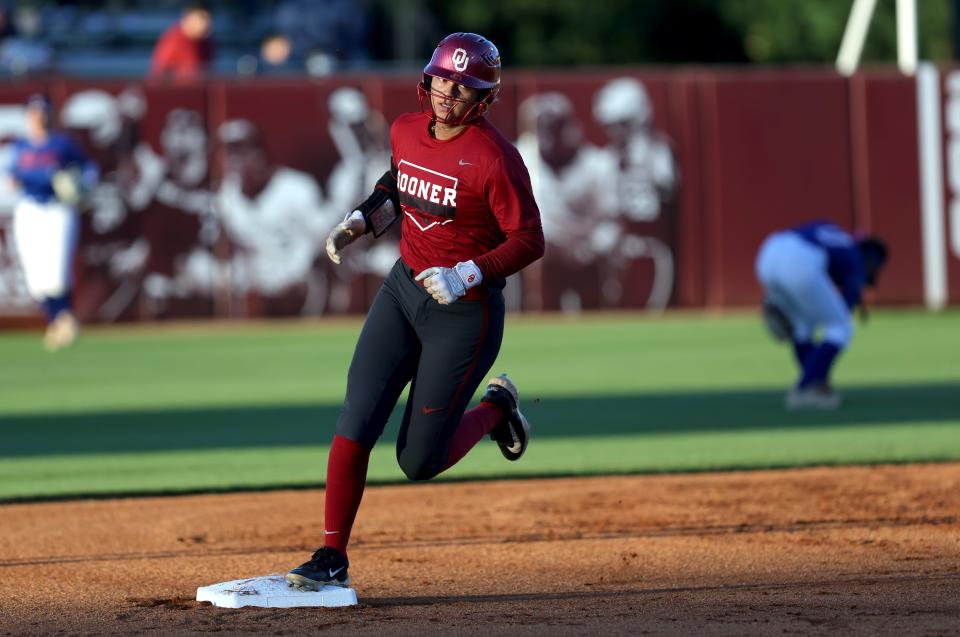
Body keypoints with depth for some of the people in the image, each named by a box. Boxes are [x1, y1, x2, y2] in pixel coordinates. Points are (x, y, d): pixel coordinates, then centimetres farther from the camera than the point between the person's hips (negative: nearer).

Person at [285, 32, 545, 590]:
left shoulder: (495, 157, -19)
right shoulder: (407, 130, 1)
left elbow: (530, 241, -17)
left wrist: (465, 276, -28)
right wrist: (359, 223, 7)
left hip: (466, 311, -5)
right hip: (404, 289, 6)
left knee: (420, 461, -1)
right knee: (357, 422, -8)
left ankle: (495, 411, 28)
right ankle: (332, 559, -3)